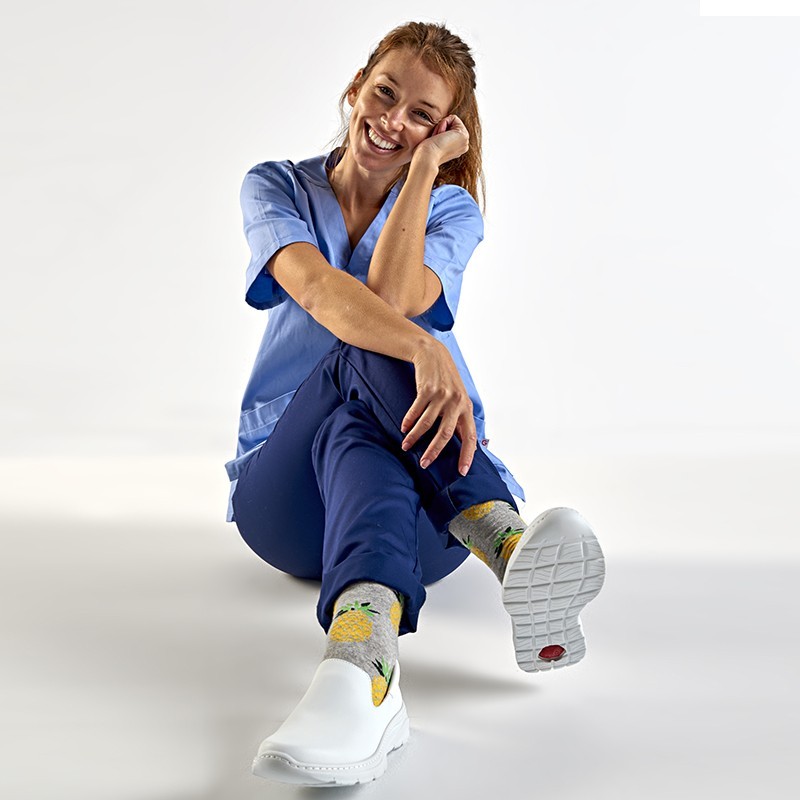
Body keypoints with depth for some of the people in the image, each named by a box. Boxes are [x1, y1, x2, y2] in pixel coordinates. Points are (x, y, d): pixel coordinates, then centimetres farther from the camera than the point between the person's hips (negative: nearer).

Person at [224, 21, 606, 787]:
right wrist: (425, 353, -39)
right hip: (286, 490, 0)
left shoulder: (451, 210, 9)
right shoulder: (275, 187, 6)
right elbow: (315, 288, -21)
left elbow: (392, 297, -17)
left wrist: (426, 166, -11)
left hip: (422, 496, 0)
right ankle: (507, 543, -58)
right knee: (372, 353, -31)